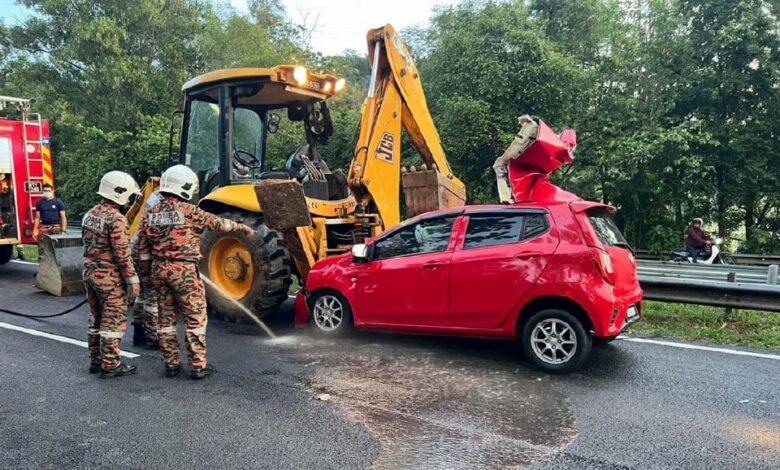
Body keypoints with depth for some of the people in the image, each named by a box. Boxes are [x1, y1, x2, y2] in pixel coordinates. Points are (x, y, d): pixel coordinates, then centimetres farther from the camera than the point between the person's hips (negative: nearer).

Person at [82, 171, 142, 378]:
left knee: (96, 319, 17)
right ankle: (110, 366, 6)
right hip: (110, 278, -9)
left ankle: (95, 361, 27)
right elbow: (123, 254, -20)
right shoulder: (116, 219, -19)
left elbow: (87, 245, 17)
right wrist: (133, 280, -15)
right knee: (113, 322, 0)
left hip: (90, 274, 9)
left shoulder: (90, 214, 9)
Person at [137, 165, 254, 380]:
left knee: (166, 318, 13)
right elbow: (216, 223, -5)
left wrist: (150, 267, 23)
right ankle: (198, 366, 5)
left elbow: (143, 246, 11)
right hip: (184, 271, -6)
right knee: (195, 318, 2)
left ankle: (171, 364, 20)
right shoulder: (188, 211, -12)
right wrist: (242, 227, 8)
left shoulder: (150, 213, 6)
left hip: (159, 270, 6)